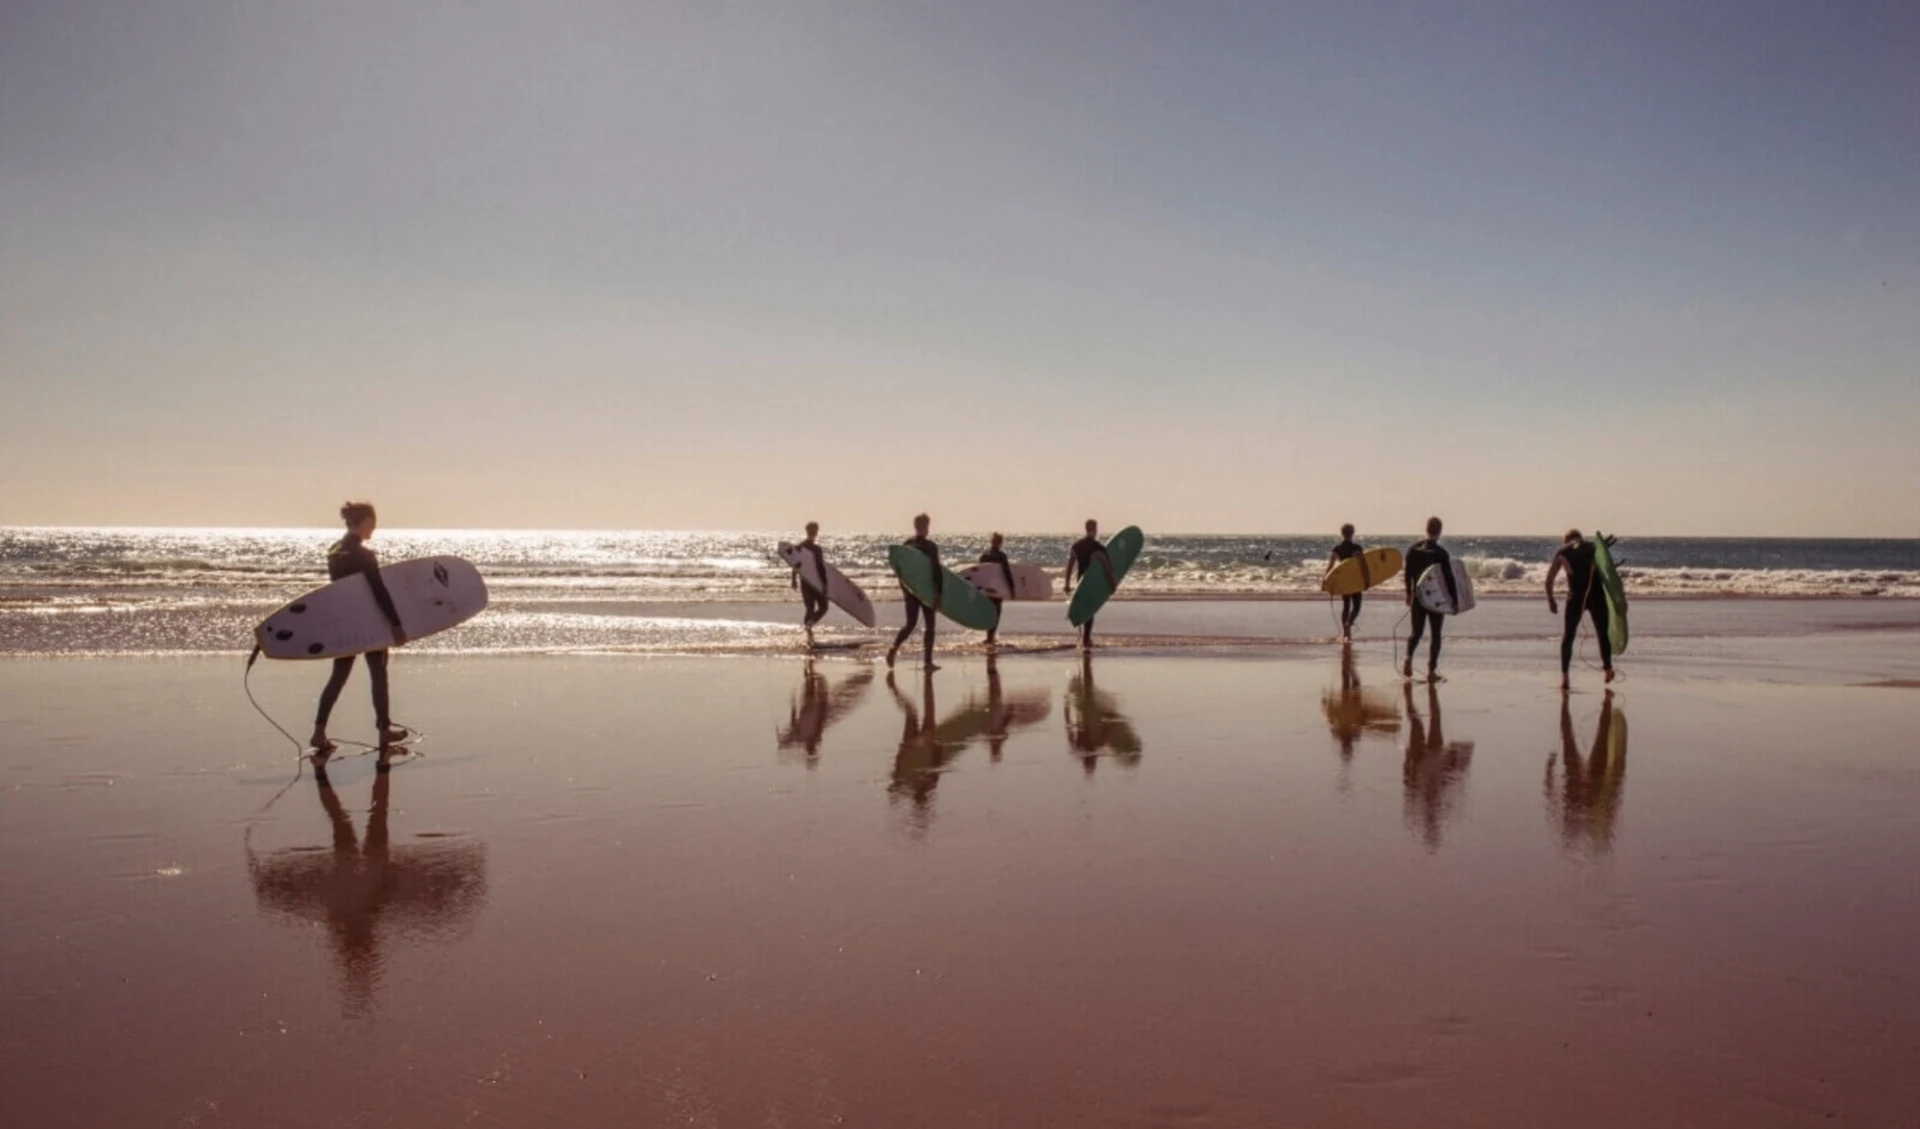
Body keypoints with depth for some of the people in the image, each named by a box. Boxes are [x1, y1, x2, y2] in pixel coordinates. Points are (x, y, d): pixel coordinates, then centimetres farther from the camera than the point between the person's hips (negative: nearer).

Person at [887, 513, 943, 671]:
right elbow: (937, 570, -14)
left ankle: (894, 648, -9)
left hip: (910, 588, 5)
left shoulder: (907, 544, 4)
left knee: (910, 623, 13)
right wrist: (939, 593, -12)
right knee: (930, 625, 6)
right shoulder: (930, 546, -11)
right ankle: (927, 662, 3)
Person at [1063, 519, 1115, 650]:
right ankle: (1086, 639, -1)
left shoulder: (1076, 546, 3)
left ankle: (1083, 638, 20)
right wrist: (1112, 581, -8)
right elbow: (1106, 566, -15)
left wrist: (1067, 584, 6)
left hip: (1081, 580, 4)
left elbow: (1070, 566, 2)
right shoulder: (1097, 547, -13)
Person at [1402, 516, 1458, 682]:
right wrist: (1455, 600, -5)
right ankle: (1431, 670, 4)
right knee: (1436, 634, 6)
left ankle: (1409, 659, -10)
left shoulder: (1413, 549, -1)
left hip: (1418, 597, 3)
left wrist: (1409, 593, 20)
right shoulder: (1441, 553, -14)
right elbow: (1449, 578, -12)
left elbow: (1408, 574, 8)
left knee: (1416, 632, 14)